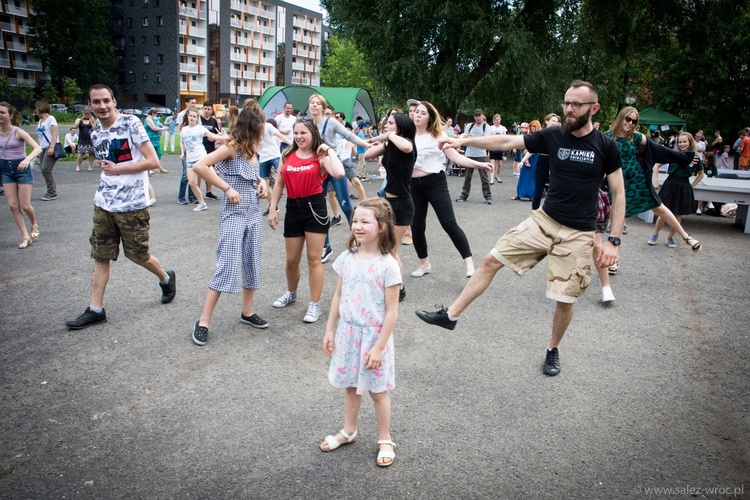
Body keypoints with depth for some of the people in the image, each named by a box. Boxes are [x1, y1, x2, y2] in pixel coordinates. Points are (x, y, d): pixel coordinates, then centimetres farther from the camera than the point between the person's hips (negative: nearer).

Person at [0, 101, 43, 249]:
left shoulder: (18, 132, -13)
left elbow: (38, 148, -22)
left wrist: (27, 159, -38)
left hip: (21, 168, -4)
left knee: (25, 205, -2)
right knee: (12, 206, 1)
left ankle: (34, 224, 31)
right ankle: (25, 236, 10)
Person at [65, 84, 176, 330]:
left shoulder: (131, 123, -10)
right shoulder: (95, 134, 11)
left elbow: (153, 161, -16)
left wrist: (117, 169, -14)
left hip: (132, 205, -6)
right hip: (103, 204, 6)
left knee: (137, 255, 6)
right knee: (100, 256, 7)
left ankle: (166, 278, 34)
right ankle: (95, 309, 14)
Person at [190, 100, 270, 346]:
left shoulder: (251, 149, 10)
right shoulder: (232, 146, -12)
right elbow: (199, 166, -22)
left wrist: (261, 181, 5)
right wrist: (226, 188, -20)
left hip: (254, 212, 8)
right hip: (234, 213, -8)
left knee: (253, 263, 12)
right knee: (227, 266, -10)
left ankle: (247, 312, 26)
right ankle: (203, 321, -1)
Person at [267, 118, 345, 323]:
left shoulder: (320, 157, -6)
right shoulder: (287, 156, 6)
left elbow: (339, 173, -26)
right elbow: (279, 184, 11)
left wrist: (329, 150, -14)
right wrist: (272, 209, 7)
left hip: (315, 207, -4)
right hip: (293, 208, 4)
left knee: (314, 259, 0)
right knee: (291, 259, 13)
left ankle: (315, 305, 11)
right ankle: (291, 293, 41)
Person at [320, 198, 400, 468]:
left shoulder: (387, 265, -19)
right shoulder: (347, 258, -3)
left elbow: (391, 311, -16)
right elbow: (338, 296, 7)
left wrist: (379, 347, -16)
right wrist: (330, 331, 7)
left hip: (374, 335, -5)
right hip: (348, 332, 5)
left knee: (377, 390, 11)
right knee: (351, 386, 21)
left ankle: (384, 440, 31)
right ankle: (348, 431, 41)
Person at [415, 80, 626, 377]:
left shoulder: (605, 146, -7)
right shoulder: (553, 136, -1)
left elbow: (618, 194, -3)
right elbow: (506, 142, -4)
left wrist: (614, 241, -9)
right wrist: (464, 141, -12)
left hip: (578, 234, -3)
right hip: (544, 220, 3)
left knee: (565, 299, 1)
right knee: (491, 260, -3)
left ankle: (553, 349, 30)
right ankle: (450, 315, 8)